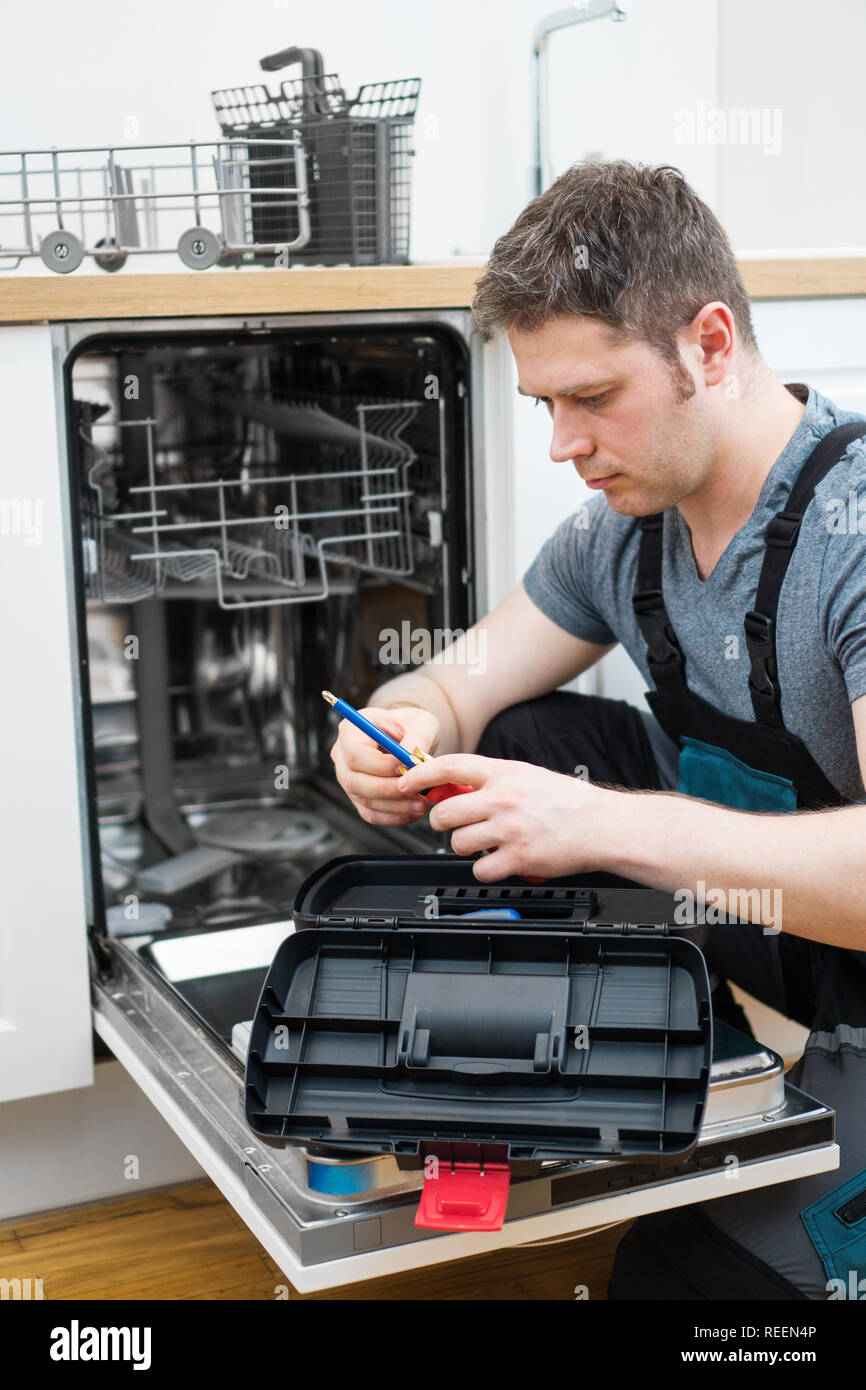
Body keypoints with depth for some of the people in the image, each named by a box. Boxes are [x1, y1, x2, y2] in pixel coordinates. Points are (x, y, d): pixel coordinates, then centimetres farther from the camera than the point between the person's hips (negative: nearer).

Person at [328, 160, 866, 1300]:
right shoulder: (622, 525, -1)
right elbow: (461, 682, 6)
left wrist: (603, 825, -38)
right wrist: (407, 727, -19)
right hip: (752, 907, 7)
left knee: (694, 1267, -24)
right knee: (515, 743, -4)